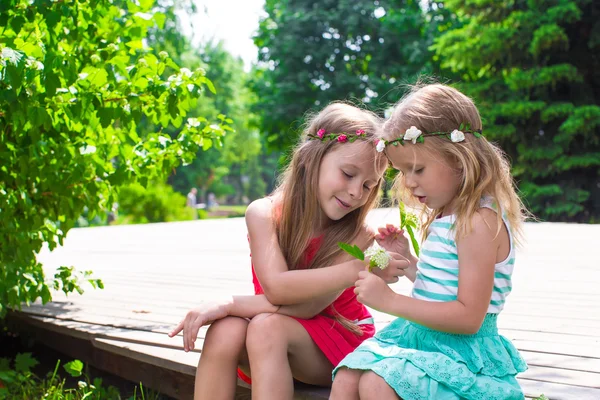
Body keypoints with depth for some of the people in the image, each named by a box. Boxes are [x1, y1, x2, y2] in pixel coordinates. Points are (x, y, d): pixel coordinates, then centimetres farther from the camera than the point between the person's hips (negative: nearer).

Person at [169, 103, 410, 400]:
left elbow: (309, 305, -26)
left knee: (267, 326, -31)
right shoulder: (264, 214, -13)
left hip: (339, 342, -2)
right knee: (225, 332, -29)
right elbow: (277, 287, -27)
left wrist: (229, 305, -27)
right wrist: (359, 269, -33)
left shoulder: (358, 235, -17)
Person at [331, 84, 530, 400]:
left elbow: (468, 316, -23)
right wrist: (405, 258, 8)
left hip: (460, 352, -9)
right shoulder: (444, 215, 12)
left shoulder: (480, 222, -18)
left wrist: (390, 301, -22)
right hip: (419, 337, 9)